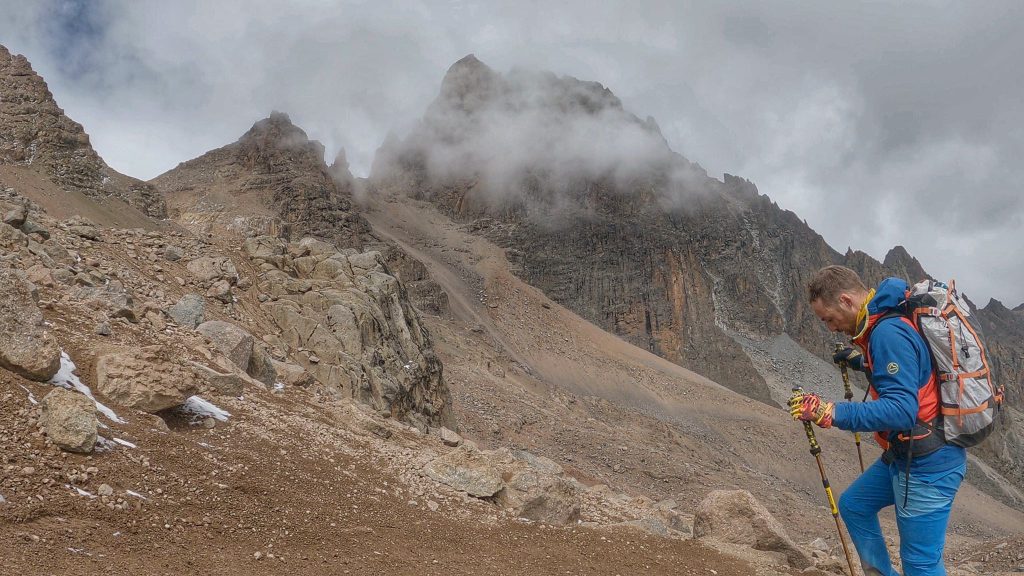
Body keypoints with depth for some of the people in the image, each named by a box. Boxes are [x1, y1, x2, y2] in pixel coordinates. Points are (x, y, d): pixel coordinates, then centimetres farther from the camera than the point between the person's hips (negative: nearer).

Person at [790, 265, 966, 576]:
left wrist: (832, 412, -39)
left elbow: (901, 410, -32)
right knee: (853, 504, 22)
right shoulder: (888, 321, 7)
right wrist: (861, 361, 18)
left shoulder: (888, 333, -24)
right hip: (906, 454, 11)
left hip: (927, 463, -10)